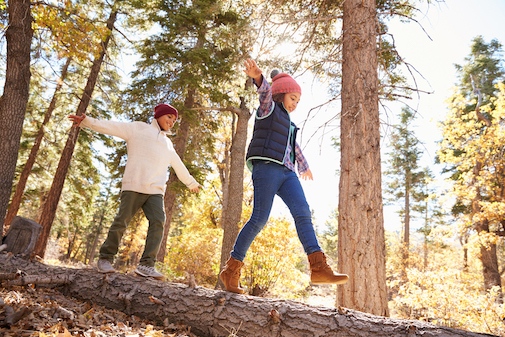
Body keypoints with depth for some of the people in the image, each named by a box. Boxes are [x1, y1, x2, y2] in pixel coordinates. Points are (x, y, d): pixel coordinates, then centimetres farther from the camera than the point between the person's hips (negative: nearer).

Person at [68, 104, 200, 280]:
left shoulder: (168, 143, 30)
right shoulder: (139, 128, 13)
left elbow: (179, 166, 40)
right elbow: (112, 127, 2)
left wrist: (192, 183, 47)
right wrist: (87, 120, -12)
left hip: (156, 191, 5)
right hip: (134, 186, -4)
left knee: (158, 222, -14)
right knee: (121, 221, -5)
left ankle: (146, 265, -15)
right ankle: (105, 259, 11)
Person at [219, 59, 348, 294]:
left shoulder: (288, 122, 31)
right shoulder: (269, 108, 9)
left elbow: (294, 146, 44)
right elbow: (265, 90, -15)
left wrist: (304, 167, 56)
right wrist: (258, 76, -36)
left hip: (286, 172, 8)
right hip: (267, 167, -8)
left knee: (303, 213, -9)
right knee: (259, 219, -13)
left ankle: (319, 268, -15)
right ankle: (231, 271, -4)